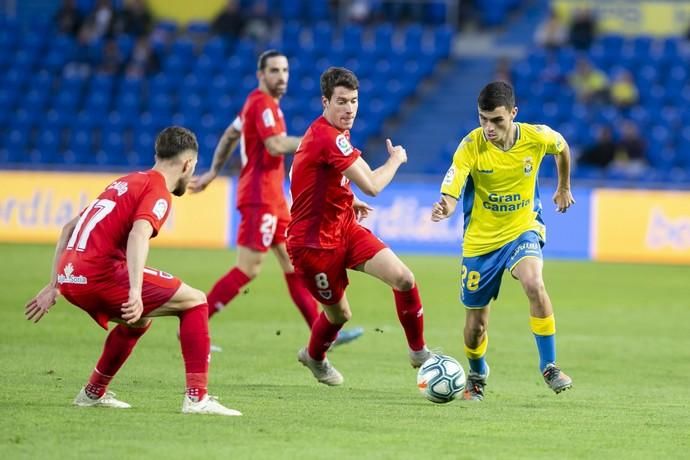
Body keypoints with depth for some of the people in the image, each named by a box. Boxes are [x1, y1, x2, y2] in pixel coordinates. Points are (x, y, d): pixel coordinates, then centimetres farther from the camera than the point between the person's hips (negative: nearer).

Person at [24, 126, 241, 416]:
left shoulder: (125, 183, 25)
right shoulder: (158, 191, -1)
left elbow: (69, 228, 28)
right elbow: (139, 234, -22)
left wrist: (54, 286, 30)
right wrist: (135, 292, -32)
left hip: (69, 276, 9)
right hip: (101, 272, -9)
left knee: (140, 318, 33)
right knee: (195, 302, 1)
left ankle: (93, 393, 36)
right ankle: (196, 397, -8)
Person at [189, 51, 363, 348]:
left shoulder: (259, 102, 16)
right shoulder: (262, 104, -14)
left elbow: (230, 135, 23)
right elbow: (276, 145, -25)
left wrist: (213, 172, 26)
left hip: (272, 199, 10)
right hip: (260, 197, -10)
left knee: (294, 265, 8)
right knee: (248, 269, -10)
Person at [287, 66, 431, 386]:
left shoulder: (334, 133, 7)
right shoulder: (327, 138, -26)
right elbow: (372, 185, -28)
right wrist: (396, 159, -9)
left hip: (344, 228, 8)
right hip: (313, 242, -8)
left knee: (403, 278, -11)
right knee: (339, 313, 8)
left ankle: (419, 352, 4)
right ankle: (315, 356, 41)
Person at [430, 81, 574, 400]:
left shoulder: (536, 137, -15)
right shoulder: (471, 146, -21)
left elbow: (562, 147, 10)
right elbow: (450, 192, -28)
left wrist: (564, 188, 22)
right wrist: (443, 208, -51)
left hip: (523, 230, 0)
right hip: (480, 239, 0)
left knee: (534, 284, -32)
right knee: (476, 325, 8)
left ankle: (549, 366, -17)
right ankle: (477, 376, 41)